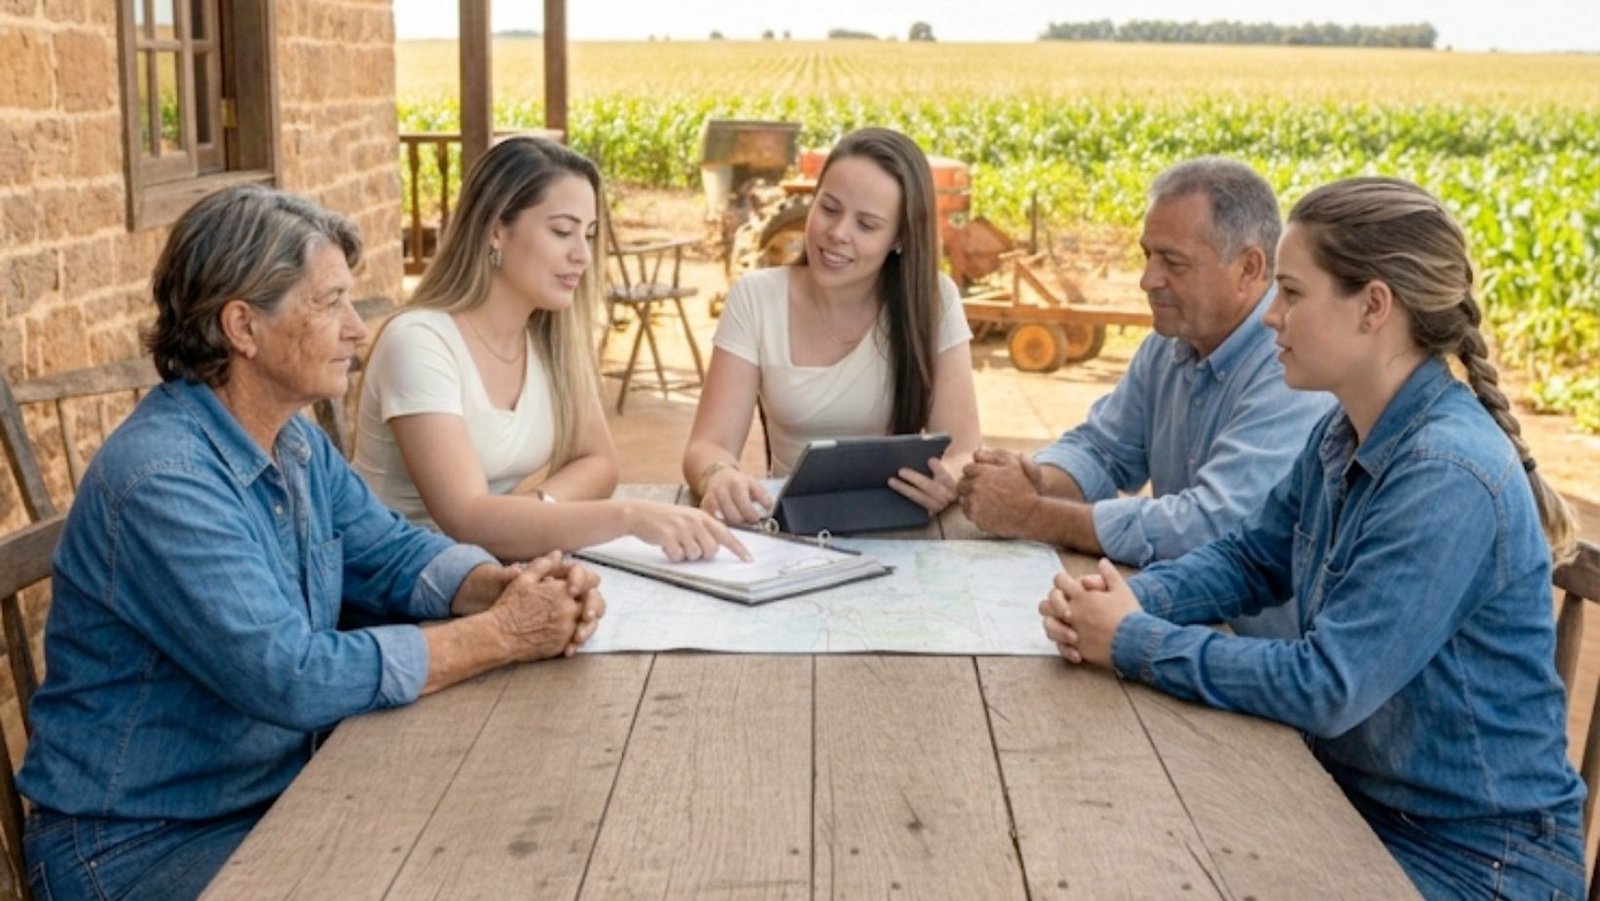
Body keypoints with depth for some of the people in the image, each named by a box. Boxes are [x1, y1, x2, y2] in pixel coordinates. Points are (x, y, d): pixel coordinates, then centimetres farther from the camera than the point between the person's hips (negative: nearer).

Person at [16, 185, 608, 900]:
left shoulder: (297, 443, 3)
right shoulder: (161, 479, -26)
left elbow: (392, 554, 9)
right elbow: (293, 678, -31)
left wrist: (506, 587, -12)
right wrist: (501, 636, -24)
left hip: (277, 791, 8)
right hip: (136, 842, -8)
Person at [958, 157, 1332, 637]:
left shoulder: (1293, 369, -22)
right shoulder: (1170, 343, 6)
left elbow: (1210, 526, -29)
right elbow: (1100, 449, 14)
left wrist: (1030, 516, -22)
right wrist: (1039, 482, -11)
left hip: (1269, 654, -7)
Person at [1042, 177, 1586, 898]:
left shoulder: (1448, 478, -28)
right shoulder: (1344, 436, 0)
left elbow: (1324, 686, -29)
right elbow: (1251, 560, 8)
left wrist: (1133, 640, -21)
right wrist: (1126, 600, -11)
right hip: (1355, 796, 7)